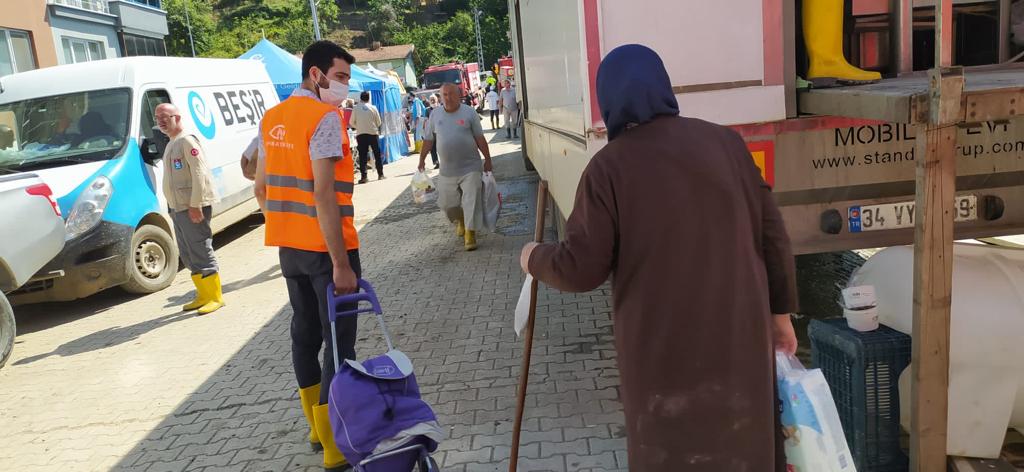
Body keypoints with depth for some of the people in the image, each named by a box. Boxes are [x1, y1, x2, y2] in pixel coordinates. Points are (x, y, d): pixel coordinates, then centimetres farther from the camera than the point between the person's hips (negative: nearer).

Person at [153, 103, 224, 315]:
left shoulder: (187, 141, -11)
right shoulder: (171, 144, 19)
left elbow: (199, 174, -19)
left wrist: (195, 205, -22)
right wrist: (173, 207, 19)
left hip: (193, 208, -10)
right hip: (178, 208, 10)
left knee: (201, 253, -7)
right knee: (187, 256, 13)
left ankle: (215, 297, 0)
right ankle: (203, 296, 21)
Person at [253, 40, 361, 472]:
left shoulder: (272, 119, 12)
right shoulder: (325, 117, -14)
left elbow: (261, 187, 17)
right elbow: (323, 194, -22)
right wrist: (341, 263, -21)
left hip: (289, 247, 9)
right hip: (325, 248, -8)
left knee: (305, 334, 17)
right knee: (338, 343, -2)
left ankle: (317, 427, 30)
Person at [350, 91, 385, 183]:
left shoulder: (356, 108, 0)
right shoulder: (373, 108, 0)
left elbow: (352, 123, 4)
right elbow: (379, 122, 4)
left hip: (360, 134, 0)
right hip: (373, 133, 0)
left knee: (362, 156, 1)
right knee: (377, 154, 11)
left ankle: (363, 176, -4)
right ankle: (380, 174, 14)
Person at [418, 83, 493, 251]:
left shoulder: (469, 113, -3)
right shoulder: (435, 115, 5)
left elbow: (480, 139, 1)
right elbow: (429, 140, 12)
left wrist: (487, 159, 2)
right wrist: (421, 160, 12)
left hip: (470, 168, -3)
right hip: (447, 170, 3)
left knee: (471, 201, -7)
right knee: (447, 203, 10)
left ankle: (470, 234, 1)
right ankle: (460, 221, 39)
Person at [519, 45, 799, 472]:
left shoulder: (610, 165, -11)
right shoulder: (725, 142, 0)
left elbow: (581, 269, -12)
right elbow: (771, 232, 2)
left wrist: (535, 259, 8)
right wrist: (780, 310, 13)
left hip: (663, 345, -3)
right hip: (738, 333, 4)